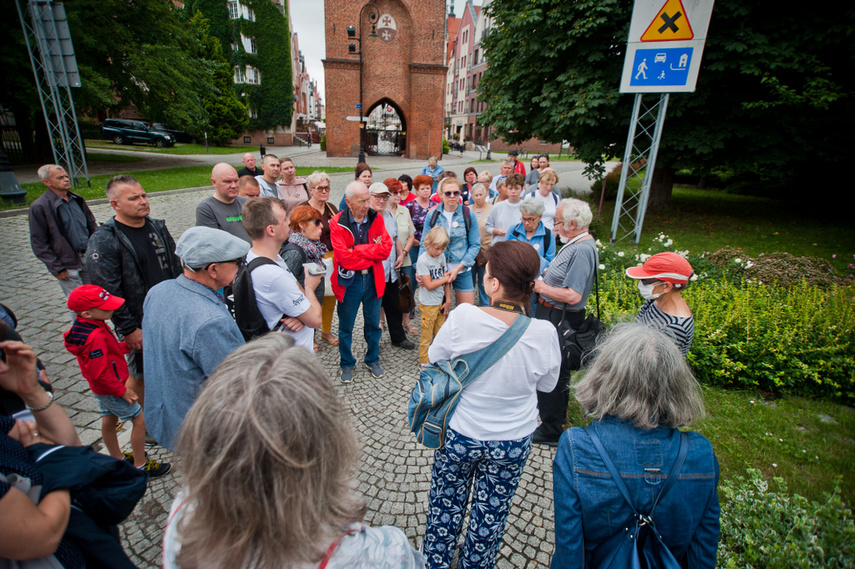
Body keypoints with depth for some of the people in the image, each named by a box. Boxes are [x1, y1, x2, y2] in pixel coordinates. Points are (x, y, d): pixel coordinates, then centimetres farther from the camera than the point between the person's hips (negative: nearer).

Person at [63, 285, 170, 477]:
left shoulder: (85, 325, -1)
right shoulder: (95, 337, -32)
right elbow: (99, 372, -28)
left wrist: (127, 345, -2)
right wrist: (122, 391, -20)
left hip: (102, 388, 10)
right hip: (111, 389, -10)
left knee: (109, 420, 23)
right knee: (140, 420, 0)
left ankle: (117, 458, 43)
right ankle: (140, 465, 12)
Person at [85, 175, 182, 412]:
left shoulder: (158, 227, 5)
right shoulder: (103, 241, -14)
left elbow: (176, 267, 13)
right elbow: (108, 292, -16)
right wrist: (128, 329, -16)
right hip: (140, 325, -5)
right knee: (139, 376, 10)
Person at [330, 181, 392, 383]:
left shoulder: (376, 218, -3)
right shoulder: (338, 223, -13)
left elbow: (386, 249, -11)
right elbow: (344, 257, -22)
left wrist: (358, 250, -18)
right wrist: (372, 250, -15)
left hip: (373, 279, 3)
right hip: (348, 281, -2)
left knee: (373, 324, 16)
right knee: (346, 328, 12)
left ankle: (373, 360, 38)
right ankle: (347, 364, 34)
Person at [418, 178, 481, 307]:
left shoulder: (468, 215, -3)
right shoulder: (432, 215, 0)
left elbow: (475, 245, -2)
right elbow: (425, 243, 3)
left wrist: (458, 268, -12)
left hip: (462, 270, 0)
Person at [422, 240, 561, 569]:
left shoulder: (463, 318, -28)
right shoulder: (544, 333, -23)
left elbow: (435, 358, -9)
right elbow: (547, 383, -4)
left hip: (459, 434, 0)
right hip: (512, 442, 1)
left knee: (445, 505, 27)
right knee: (491, 514, 27)